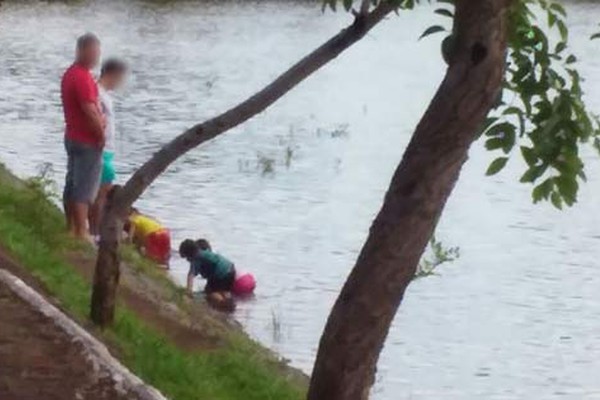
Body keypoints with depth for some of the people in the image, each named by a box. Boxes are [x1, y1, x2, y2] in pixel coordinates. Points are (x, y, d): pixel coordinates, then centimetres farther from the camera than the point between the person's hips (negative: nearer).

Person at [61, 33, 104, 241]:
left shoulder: (70, 73, 11)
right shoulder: (83, 77, -21)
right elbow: (90, 111, -23)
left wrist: (99, 119, 1)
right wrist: (102, 133, -10)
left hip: (73, 136, 10)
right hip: (88, 140, -10)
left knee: (72, 184, 13)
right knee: (85, 188, -6)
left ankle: (71, 228, 20)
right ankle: (81, 232, -4)